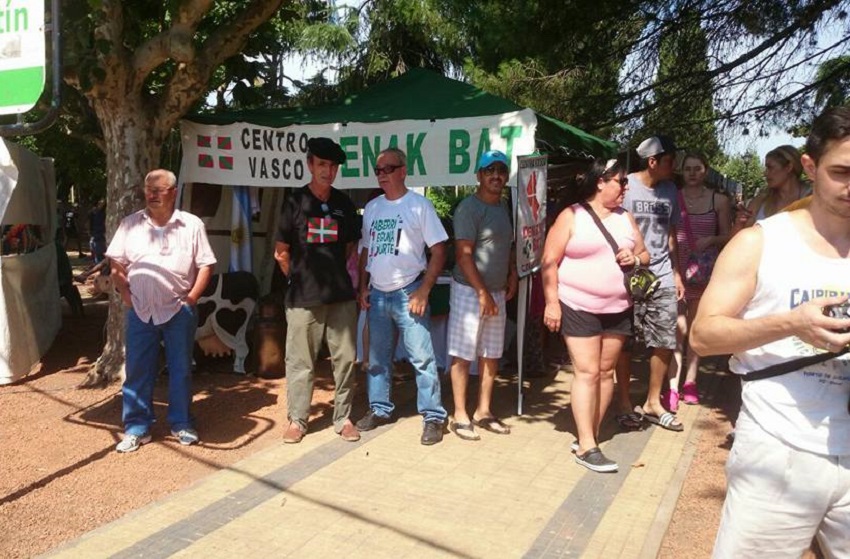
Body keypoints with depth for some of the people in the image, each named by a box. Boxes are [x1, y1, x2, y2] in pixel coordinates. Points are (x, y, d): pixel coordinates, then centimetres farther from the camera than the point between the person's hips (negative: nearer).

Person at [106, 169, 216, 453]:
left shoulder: (192, 225, -2)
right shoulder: (130, 224, 4)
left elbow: (205, 265, -1)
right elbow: (117, 265, 8)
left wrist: (191, 298, -7)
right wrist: (126, 297, 0)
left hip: (179, 311, -1)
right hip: (140, 311, 2)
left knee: (181, 369, 8)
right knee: (137, 371, 6)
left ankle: (181, 424, 23)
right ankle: (136, 428, 18)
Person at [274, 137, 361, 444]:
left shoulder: (344, 203, 8)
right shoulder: (295, 203, 0)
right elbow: (281, 253, 5)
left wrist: (338, 275, 12)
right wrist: (300, 279, 9)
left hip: (341, 295, 3)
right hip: (303, 298, -2)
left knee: (345, 359, 5)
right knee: (300, 361, 4)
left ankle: (343, 418, 18)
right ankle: (297, 420, 17)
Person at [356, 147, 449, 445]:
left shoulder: (419, 205, -6)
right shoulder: (372, 208, 11)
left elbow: (439, 250, -8)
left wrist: (423, 291, -14)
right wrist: (363, 287, 9)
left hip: (408, 293, -6)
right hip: (377, 294, 6)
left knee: (422, 357, -5)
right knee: (378, 358, 15)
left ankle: (433, 416, 5)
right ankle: (379, 408, 29)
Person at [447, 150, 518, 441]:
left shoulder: (502, 207, 13)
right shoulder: (469, 207, -13)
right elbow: (463, 255, -18)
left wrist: (512, 274, 8)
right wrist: (482, 292, -20)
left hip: (497, 292, 8)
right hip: (470, 290, -8)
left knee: (491, 356, 13)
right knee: (462, 355, -1)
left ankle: (483, 412, 25)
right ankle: (460, 416, 10)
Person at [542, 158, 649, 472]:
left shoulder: (625, 218, 12)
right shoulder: (571, 216, -3)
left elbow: (644, 254, 19)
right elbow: (550, 262, -7)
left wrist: (634, 259, -5)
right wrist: (551, 303, -14)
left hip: (618, 309, 5)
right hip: (578, 308, -5)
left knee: (606, 371, 7)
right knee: (586, 372, -7)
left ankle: (591, 435, 19)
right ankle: (586, 447, -3)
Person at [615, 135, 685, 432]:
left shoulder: (669, 190, 11)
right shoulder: (626, 187, -5)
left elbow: (671, 233, 18)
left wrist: (676, 273, 16)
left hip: (662, 277, 5)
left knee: (665, 342, 6)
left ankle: (653, 403, 21)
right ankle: (624, 403, 17)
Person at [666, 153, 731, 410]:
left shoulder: (719, 200, 4)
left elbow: (727, 236, 7)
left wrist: (710, 240, -13)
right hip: (676, 268, -2)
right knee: (678, 327, -9)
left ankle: (690, 381, 22)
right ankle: (673, 387, -7)